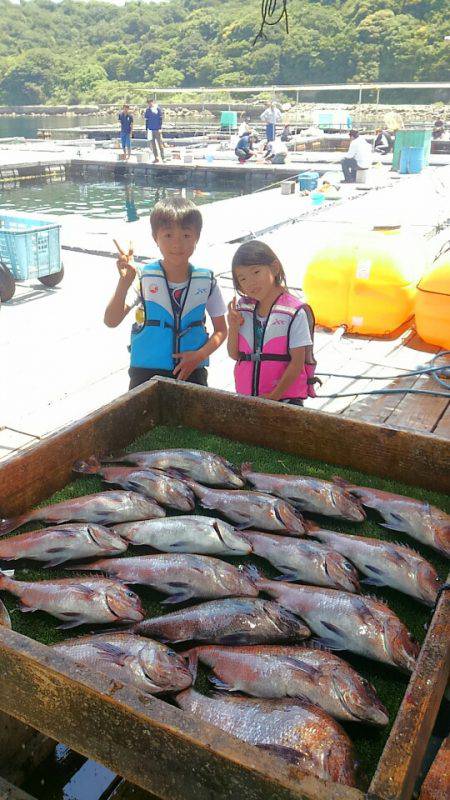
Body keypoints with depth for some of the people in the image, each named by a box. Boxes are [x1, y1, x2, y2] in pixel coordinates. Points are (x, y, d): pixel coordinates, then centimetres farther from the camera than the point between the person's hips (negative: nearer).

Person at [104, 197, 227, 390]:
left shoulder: (206, 281, -4)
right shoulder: (144, 278, -9)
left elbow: (221, 330, 4)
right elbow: (111, 321, -17)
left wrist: (200, 355, -12)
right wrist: (125, 282, -30)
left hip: (191, 372, 1)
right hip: (146, 373, -1)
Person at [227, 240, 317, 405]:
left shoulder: (294, 313, -13)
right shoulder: (242, 309, 5)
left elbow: (297, 362, -12)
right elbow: (234, 355, 8)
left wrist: (274, 396, -13)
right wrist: (233, 327, -8)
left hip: (285, 396, -5)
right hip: (246, 397, 5)